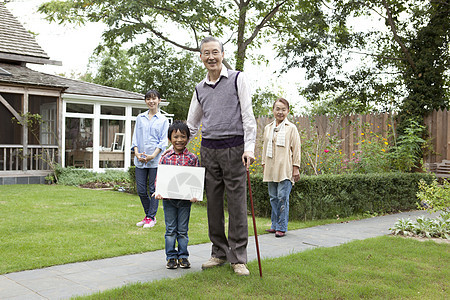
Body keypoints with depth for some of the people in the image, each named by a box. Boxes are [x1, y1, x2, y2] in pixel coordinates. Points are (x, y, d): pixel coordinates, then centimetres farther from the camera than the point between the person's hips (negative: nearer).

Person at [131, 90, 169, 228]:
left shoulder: (163, 120, 4)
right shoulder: (140, 118, 13)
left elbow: (163, 141, -2)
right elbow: (135, 137, 10)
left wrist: (153, 155, -13)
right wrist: (137, 153, -6)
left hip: (155, 160, -3)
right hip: (140, 160, 3)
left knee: (153, 189, 1)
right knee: (141, 189, 5)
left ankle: (151, 218, 11)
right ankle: (148, 215, 23)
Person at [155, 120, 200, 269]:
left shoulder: (192, 158, -1)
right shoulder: (165, 158, 1)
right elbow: (159, 177, 4)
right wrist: (159, 192, -11)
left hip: (185, 200, -1)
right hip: (168, 199, 1)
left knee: (183, 230, 9)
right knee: (170, 229, 9)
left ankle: (183, 256, 20)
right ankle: (171, 257, 19)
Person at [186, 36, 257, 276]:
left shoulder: (237, 79, 2)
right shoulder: (200, 88, 15)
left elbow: (247, 115, -5)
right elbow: (191, 124, 22)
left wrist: (249, 147, -15)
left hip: (234, 147, -4)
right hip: (208, 149, 5)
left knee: (236, 203, -4)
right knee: (213, 203, 6)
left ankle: (238, 258, 4)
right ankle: (219, 253, 17)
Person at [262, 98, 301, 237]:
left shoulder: (291, 128, 2)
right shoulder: (268, 128, 15)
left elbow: (296, 149, 0)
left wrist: (296, 168, -5)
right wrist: (264, 165, 16)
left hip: (285, 170, -4)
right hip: (271, 170, 5)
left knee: (282, 197, -7)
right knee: (273, 197, 8)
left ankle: (281, 227, 1)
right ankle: (275, 225, 19)